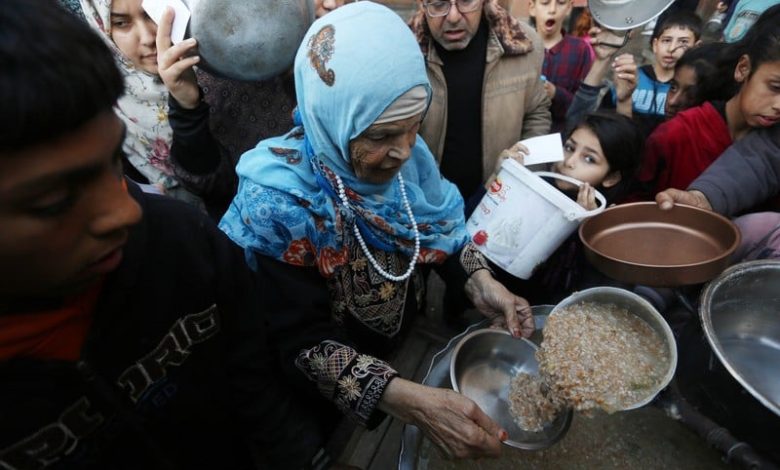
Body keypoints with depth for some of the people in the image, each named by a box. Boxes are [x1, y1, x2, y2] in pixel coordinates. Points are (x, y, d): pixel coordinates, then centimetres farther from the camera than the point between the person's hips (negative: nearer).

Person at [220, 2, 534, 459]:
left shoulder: (407, 154, -17)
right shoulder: (276, 200, -32)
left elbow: (440, 227, -3)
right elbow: (302, 341, -29)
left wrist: (480, 281, -21)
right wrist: (410, 401, -40)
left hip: (413, 339, 5)